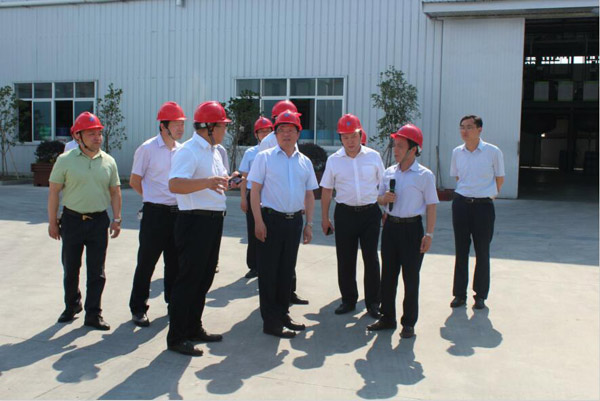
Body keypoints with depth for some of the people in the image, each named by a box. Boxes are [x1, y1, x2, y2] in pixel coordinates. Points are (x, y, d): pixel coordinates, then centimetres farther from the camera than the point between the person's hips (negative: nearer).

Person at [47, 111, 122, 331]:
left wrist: (116, 219, 4)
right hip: (72, 220, -1)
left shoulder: (108, 162, 3)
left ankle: (93, 314, 12)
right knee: (70, 268, 12)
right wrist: (52, 221, -3)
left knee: (97, 271, 3)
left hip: (99, 221, 1)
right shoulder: (65, 160, -4)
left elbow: (115, 191, 10)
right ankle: (71, 305, 33)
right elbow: (54, 191, -1)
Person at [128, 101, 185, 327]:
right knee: (147, 262, 1)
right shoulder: (147, 148, -8)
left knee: (175, 262, 14)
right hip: (155, 213, -5)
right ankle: (138, 308, 13)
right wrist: (155, 198, 3)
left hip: (178, 212, 5)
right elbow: (134, 181, -1)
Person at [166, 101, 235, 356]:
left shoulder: (214, 151, 16)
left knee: (204, 278, 16)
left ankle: (193, 329, 28)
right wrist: (207, 182, -40)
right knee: (189, 279, -4)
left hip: (213, 220, 10)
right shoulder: (188, 151, -15)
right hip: (195, 221, -10)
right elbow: (174, 184, -30)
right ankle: (176, 338, 6)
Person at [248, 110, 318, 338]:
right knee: (269, 272, 0)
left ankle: (282, 315, 26)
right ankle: (271, 322, 7)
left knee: (287, 270, 13)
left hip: (294, 221, 5)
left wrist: (309, 224, 8)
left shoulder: (305, 162, 11)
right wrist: (258, 221, -12)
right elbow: (255, 190, -5)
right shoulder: (265, 157, -1)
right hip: (271, 219, -4)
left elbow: (309, 194, 14)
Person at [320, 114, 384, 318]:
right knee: (345, 259, 7)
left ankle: (373, 302, 16)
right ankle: (348, 300, 22)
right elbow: (326, 190, 7)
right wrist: (325, 218, 7)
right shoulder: (334, 160, 2)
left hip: (370, 212, -1)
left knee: (371, 258, 3)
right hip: (345, 213, 1)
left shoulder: (374, 156, 1)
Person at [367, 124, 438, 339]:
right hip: (390, 226, 5)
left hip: (412, 228, -5)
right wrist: (384, 198, -6)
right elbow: (380, 199, 18)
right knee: (388, 274, 11)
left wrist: (429, 234, -11)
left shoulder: (424, 175, -7)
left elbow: (431, 206, -6)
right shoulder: (389, 172, 7)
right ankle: (387, 317, 24)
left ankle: (409, 323, 15)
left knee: (411, 277, 3)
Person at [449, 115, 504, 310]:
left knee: (482, 252, 4)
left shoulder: (493, 152, -7)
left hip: (483, 205, -3)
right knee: (461, 251, 7)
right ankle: (459, 294, 17)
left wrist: (488, 194, 11)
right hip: (461, 204, 3)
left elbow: (500, 179, 5)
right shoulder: (457, 152, 4)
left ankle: (480, 295, 17)